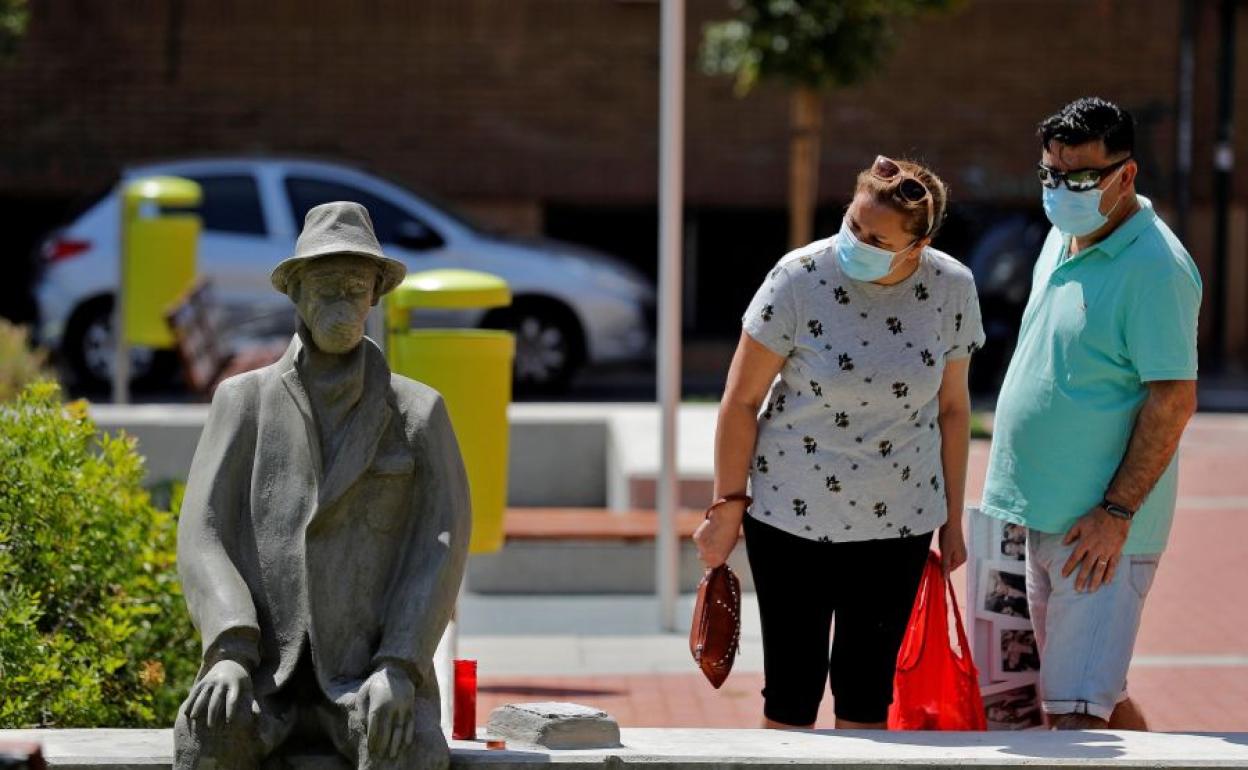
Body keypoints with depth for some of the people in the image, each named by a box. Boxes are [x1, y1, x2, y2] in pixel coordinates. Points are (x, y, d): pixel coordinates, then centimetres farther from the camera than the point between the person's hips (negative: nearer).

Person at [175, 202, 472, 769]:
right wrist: (229, 655, -21)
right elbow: (203, 539, -1)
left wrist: (397, 672, -21)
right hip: (266, 680, 0)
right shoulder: (242, 400, 9)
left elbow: (442, 550, -3)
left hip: (370, 678, 0)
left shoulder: (419, 413, 7)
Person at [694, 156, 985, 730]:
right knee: (793, 689, 2)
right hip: (792, 514, -2)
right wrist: (728, 506, -5)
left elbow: (952, 407, 7)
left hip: (899, 521, 2)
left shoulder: (950, 288, -5)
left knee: (868, 692, 10)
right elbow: (741, 400, -7)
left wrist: (952, 520, 11)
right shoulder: (801, 278, -14)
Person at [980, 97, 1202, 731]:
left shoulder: (1154, 267, -17)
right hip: (1039, 513, 9)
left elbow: (1173, 400, -19)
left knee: (1077, 712, -11)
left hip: (1100, 531, -9)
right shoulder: (1063, 238, 11)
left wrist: (1116, 513, -21)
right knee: (1101, 690, 17)